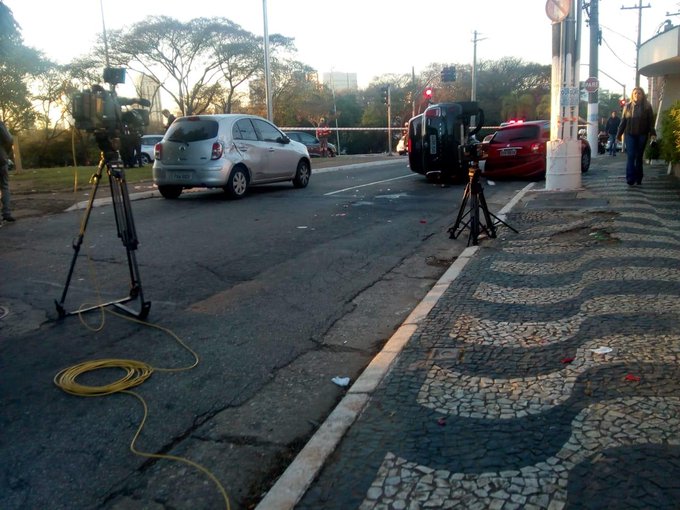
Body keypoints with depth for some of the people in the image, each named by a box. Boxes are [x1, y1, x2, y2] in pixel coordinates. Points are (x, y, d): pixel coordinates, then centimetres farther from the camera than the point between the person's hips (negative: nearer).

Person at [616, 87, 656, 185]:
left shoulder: (647, 107, 5)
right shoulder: (627, 106, 7)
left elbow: (651, 121, 2)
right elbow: (623, 121, 9)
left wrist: (652, 133, -9)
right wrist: (619, 134, 8)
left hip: (642, 135, 0)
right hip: (629, 135, 0)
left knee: (639, 157, 6)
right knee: (630, 156, -9)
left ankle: (638, 178, 13)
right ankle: (630, 178, -12)